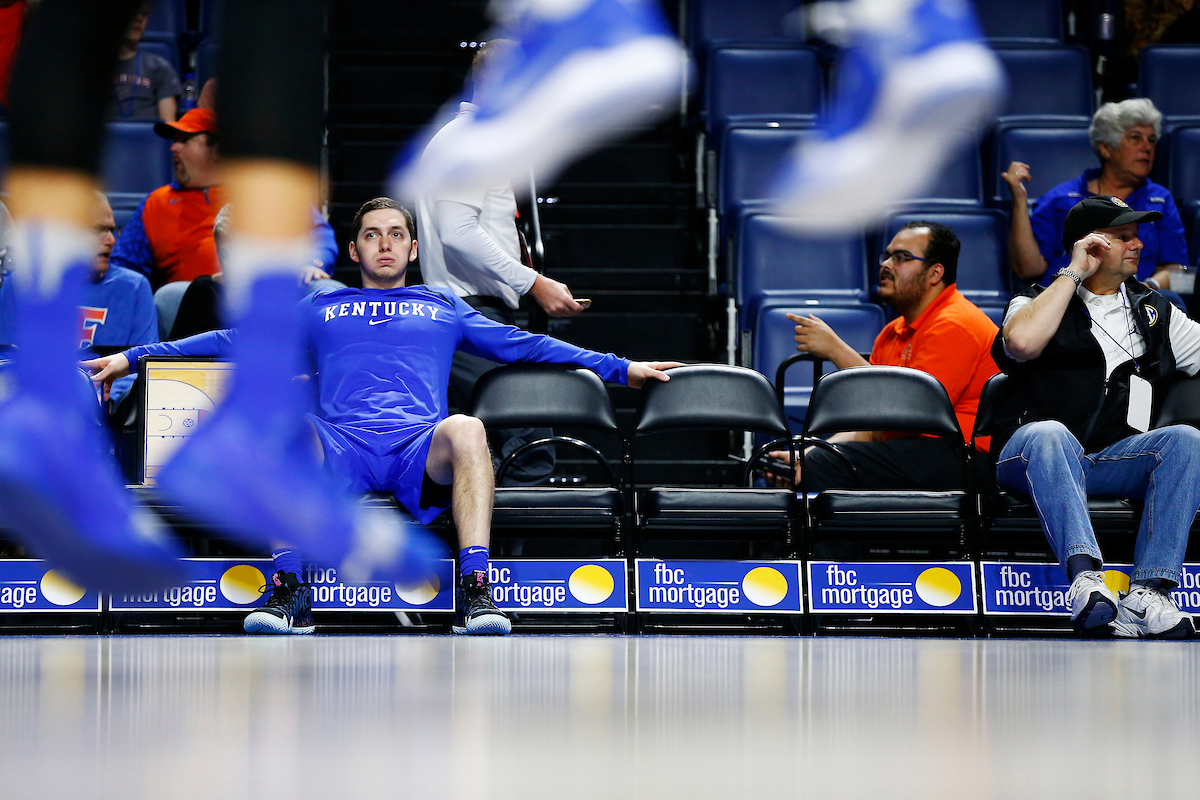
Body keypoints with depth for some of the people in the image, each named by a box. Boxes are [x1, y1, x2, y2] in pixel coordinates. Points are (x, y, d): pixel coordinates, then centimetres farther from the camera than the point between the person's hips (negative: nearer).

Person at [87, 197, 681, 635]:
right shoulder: (318, 309, 33)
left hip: (420, 450, 0)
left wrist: (620, 368, 23)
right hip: (339, 450, 0)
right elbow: (235, 341, 32)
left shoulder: (443, 306, 33)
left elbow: (521, 344, 30)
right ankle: (288, 592, -38)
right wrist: (133, 357, 26)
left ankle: (475, 594, -41)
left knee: (465, 429, -37)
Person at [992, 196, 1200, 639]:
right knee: (1049, 435, -39)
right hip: (1031, 454, -3)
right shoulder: (1038, 302, 13)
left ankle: (1146, 594, -39)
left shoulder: (1155, 311, 26)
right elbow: (1022, 342, -11)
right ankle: (1086, 576, -56)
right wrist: (1073, 274, -4)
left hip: (1115, 459, 3)